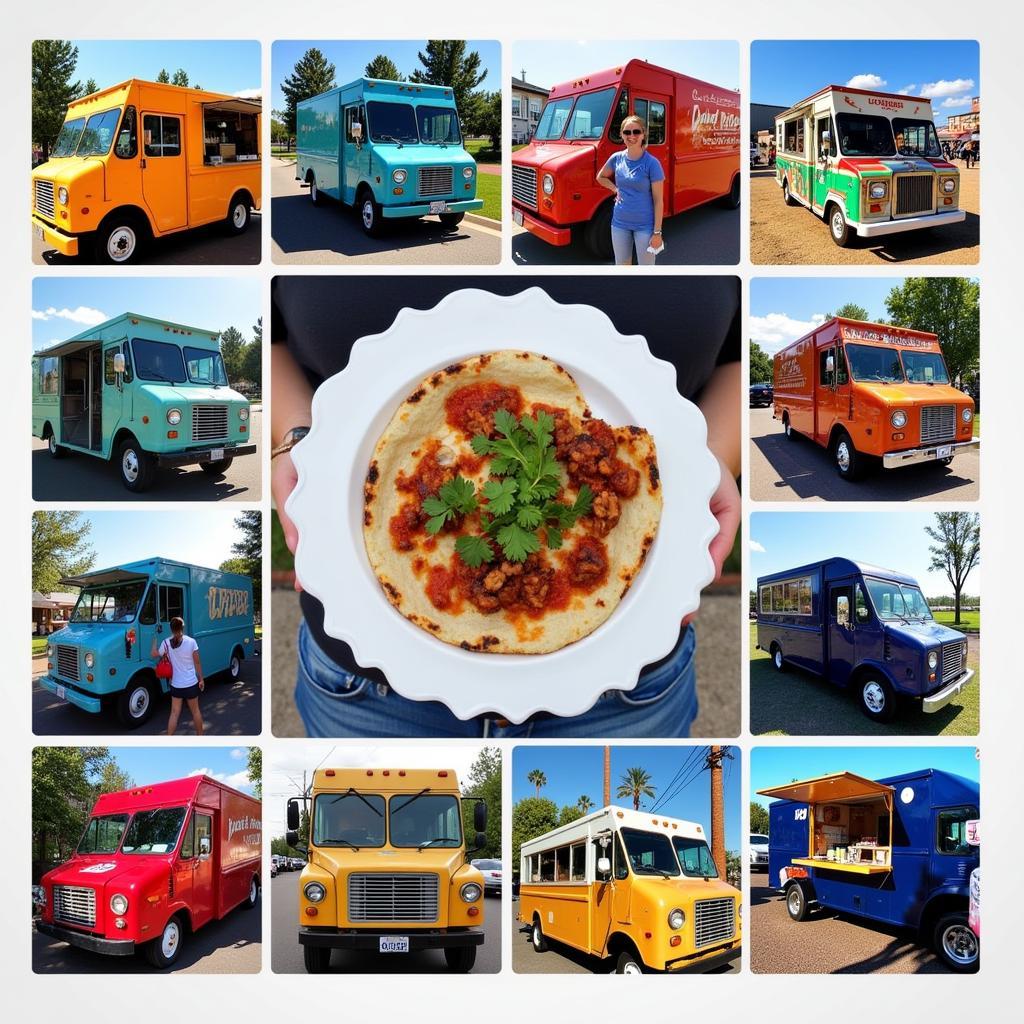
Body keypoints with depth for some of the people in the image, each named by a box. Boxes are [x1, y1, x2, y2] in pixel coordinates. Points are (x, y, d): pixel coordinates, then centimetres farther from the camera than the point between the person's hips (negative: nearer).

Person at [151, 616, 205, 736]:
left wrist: (154, 641, 19)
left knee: (174, 713, 10)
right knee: (195, 711, 15)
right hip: (191, 683, -1)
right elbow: (197, 663, -5)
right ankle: (200, 736, 27)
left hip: (176, 684, 1)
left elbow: (154, 654, 6)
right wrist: (201, 679, 6)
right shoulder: (191, 642, -13)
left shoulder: (166, 643, -10)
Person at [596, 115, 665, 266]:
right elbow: (600, 177, 22)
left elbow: (658, 201, -11)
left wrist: (657, 232, -14)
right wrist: (615, 189, 4)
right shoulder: (616, 158, 1)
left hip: (645, 225, -4)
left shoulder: (651, 163, -11)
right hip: (620, 223, 5)